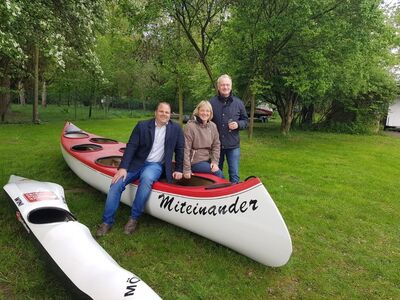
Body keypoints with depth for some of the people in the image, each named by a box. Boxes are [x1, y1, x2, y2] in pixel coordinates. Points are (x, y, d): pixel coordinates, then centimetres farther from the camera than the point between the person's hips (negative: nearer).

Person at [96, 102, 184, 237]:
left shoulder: (176, 129, 3)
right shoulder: (142, 125, 0)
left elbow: (179, 150, 10)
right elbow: (131, 147, -4)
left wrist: (178, 170, 5)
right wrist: (123, 168, -14)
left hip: (156, 165, -1)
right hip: (136, 163, 2)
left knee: (146, 178, -35)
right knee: (117, 183, -17)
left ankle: (134, 218, -19)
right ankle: (107, 222, 0)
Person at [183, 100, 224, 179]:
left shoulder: (213, 126, 4)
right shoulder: (190, 127, -13)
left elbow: (216, 145, 8)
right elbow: (186, 149, -14)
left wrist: (215, 161, -4)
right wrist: (187, 170, -15)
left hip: (208, 160, 5)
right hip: (195, 161, -5)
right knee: (219, 173, -16)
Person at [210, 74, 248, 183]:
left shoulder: (238, 103, 4)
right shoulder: (211, 103, -2)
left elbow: (245, 121, 12)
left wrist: (238, 124, -10)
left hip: (233, 145, 0)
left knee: (234, 174, 3)